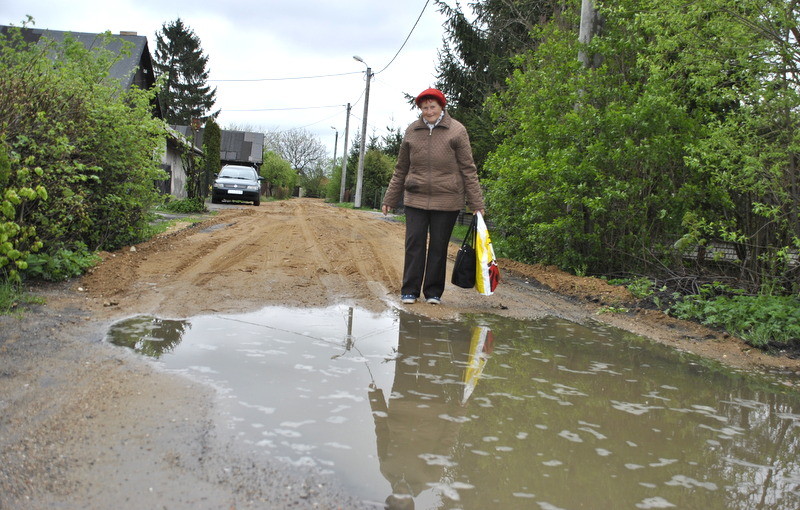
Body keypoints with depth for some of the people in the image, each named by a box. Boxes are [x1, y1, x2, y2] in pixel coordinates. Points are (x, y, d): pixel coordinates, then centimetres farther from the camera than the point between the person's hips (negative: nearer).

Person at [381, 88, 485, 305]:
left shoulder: (456, 131, 0)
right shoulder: (412, 131, 8)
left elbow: (468, 169, 1)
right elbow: (401, 170, 16)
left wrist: (476, 203, -2)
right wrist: (390, 199, 16)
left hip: (446, 201, -2)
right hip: (415, 199, 2)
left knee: (438, 247, 4)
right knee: (414, 244, 0)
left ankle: (434, 292, 14)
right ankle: (409, 291, 8)